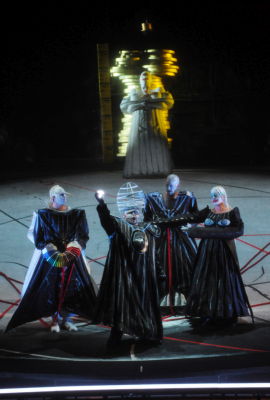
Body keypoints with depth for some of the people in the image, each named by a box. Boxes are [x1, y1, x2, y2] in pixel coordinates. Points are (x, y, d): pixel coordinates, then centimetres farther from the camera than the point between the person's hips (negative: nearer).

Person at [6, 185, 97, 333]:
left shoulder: (77, 214, 3)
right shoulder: (43, 215, -3)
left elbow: (82, 236, 0)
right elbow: (38, 237, -4)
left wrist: (71, 252, -16)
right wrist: (55, 255, -15)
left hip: (73, 258, 2)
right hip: (49, 259, -2)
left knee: (72, 286, 0)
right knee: (52, 288, -1)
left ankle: (66, 318, 15)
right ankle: (55, 319, 14)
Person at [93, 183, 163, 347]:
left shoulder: (149, 229, 11)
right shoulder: (119, 227, -2)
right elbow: (107, 219, -19)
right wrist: (101, 202, -37)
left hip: (144, 276, 4)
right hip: (123, 274, -3)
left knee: (145, 302, 8)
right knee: (121, 301, -5)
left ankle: (146, 333, 21)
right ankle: (116, 335, 3)